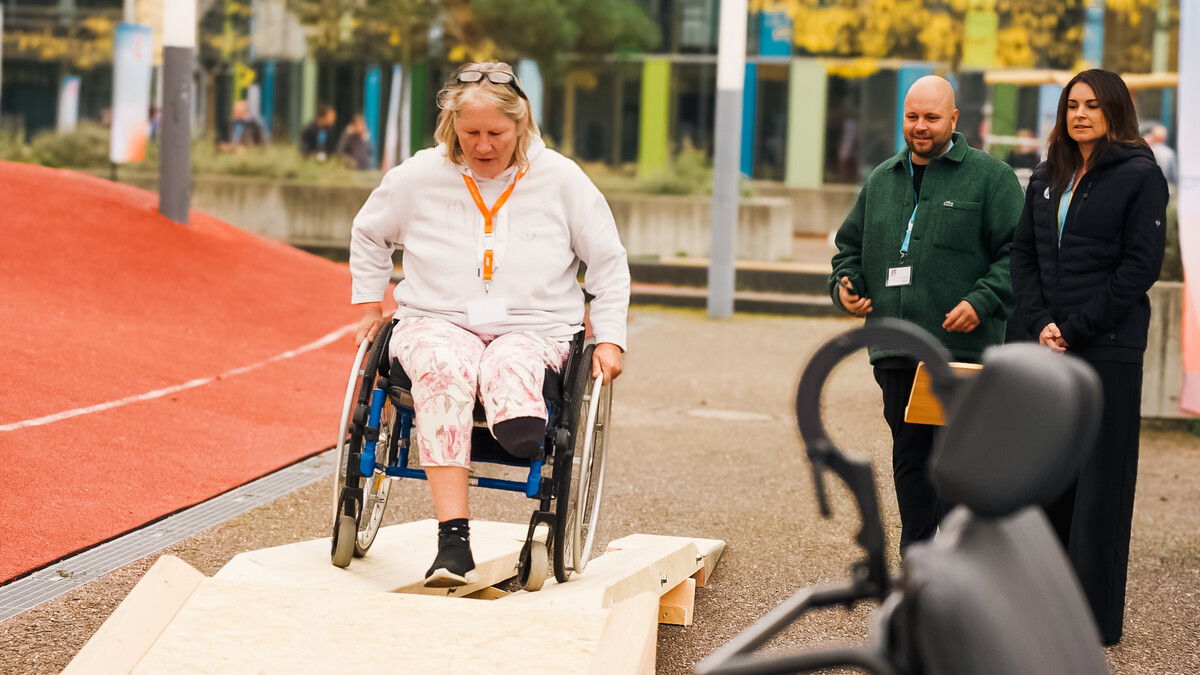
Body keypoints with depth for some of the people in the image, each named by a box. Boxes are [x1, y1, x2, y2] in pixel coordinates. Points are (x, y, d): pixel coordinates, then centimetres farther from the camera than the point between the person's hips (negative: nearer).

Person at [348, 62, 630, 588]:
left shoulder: (561, 179, 4)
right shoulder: (419, 177, 5)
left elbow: (609, 262, 14)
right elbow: (368, 235, 24)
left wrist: (609, 338, 6)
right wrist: (369, 306, 18)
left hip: (534, 330, 3)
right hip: (436, 322, -2)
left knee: (507, 364, -36)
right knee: (444, 372, -36)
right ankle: (453, 541, -45)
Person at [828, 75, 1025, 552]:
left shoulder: (989, 177, 2)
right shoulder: (881, 181, 18)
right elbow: (851, 245, 26)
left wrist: (982, 302, -17)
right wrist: (845, 283, 5)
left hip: (962, 348, -5)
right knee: (910, 462, 10)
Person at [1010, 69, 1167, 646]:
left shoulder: (1140, 176, -4)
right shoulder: (1047, 178, 14)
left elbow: (1141, 265, -10)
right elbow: (1023, 253, 13)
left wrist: (1075, 327, -13)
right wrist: (1040, 322, -3)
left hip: (1109, 349, -6)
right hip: (1048, 346, 6)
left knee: (1100, 478, -1)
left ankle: (1096, 615, 5)